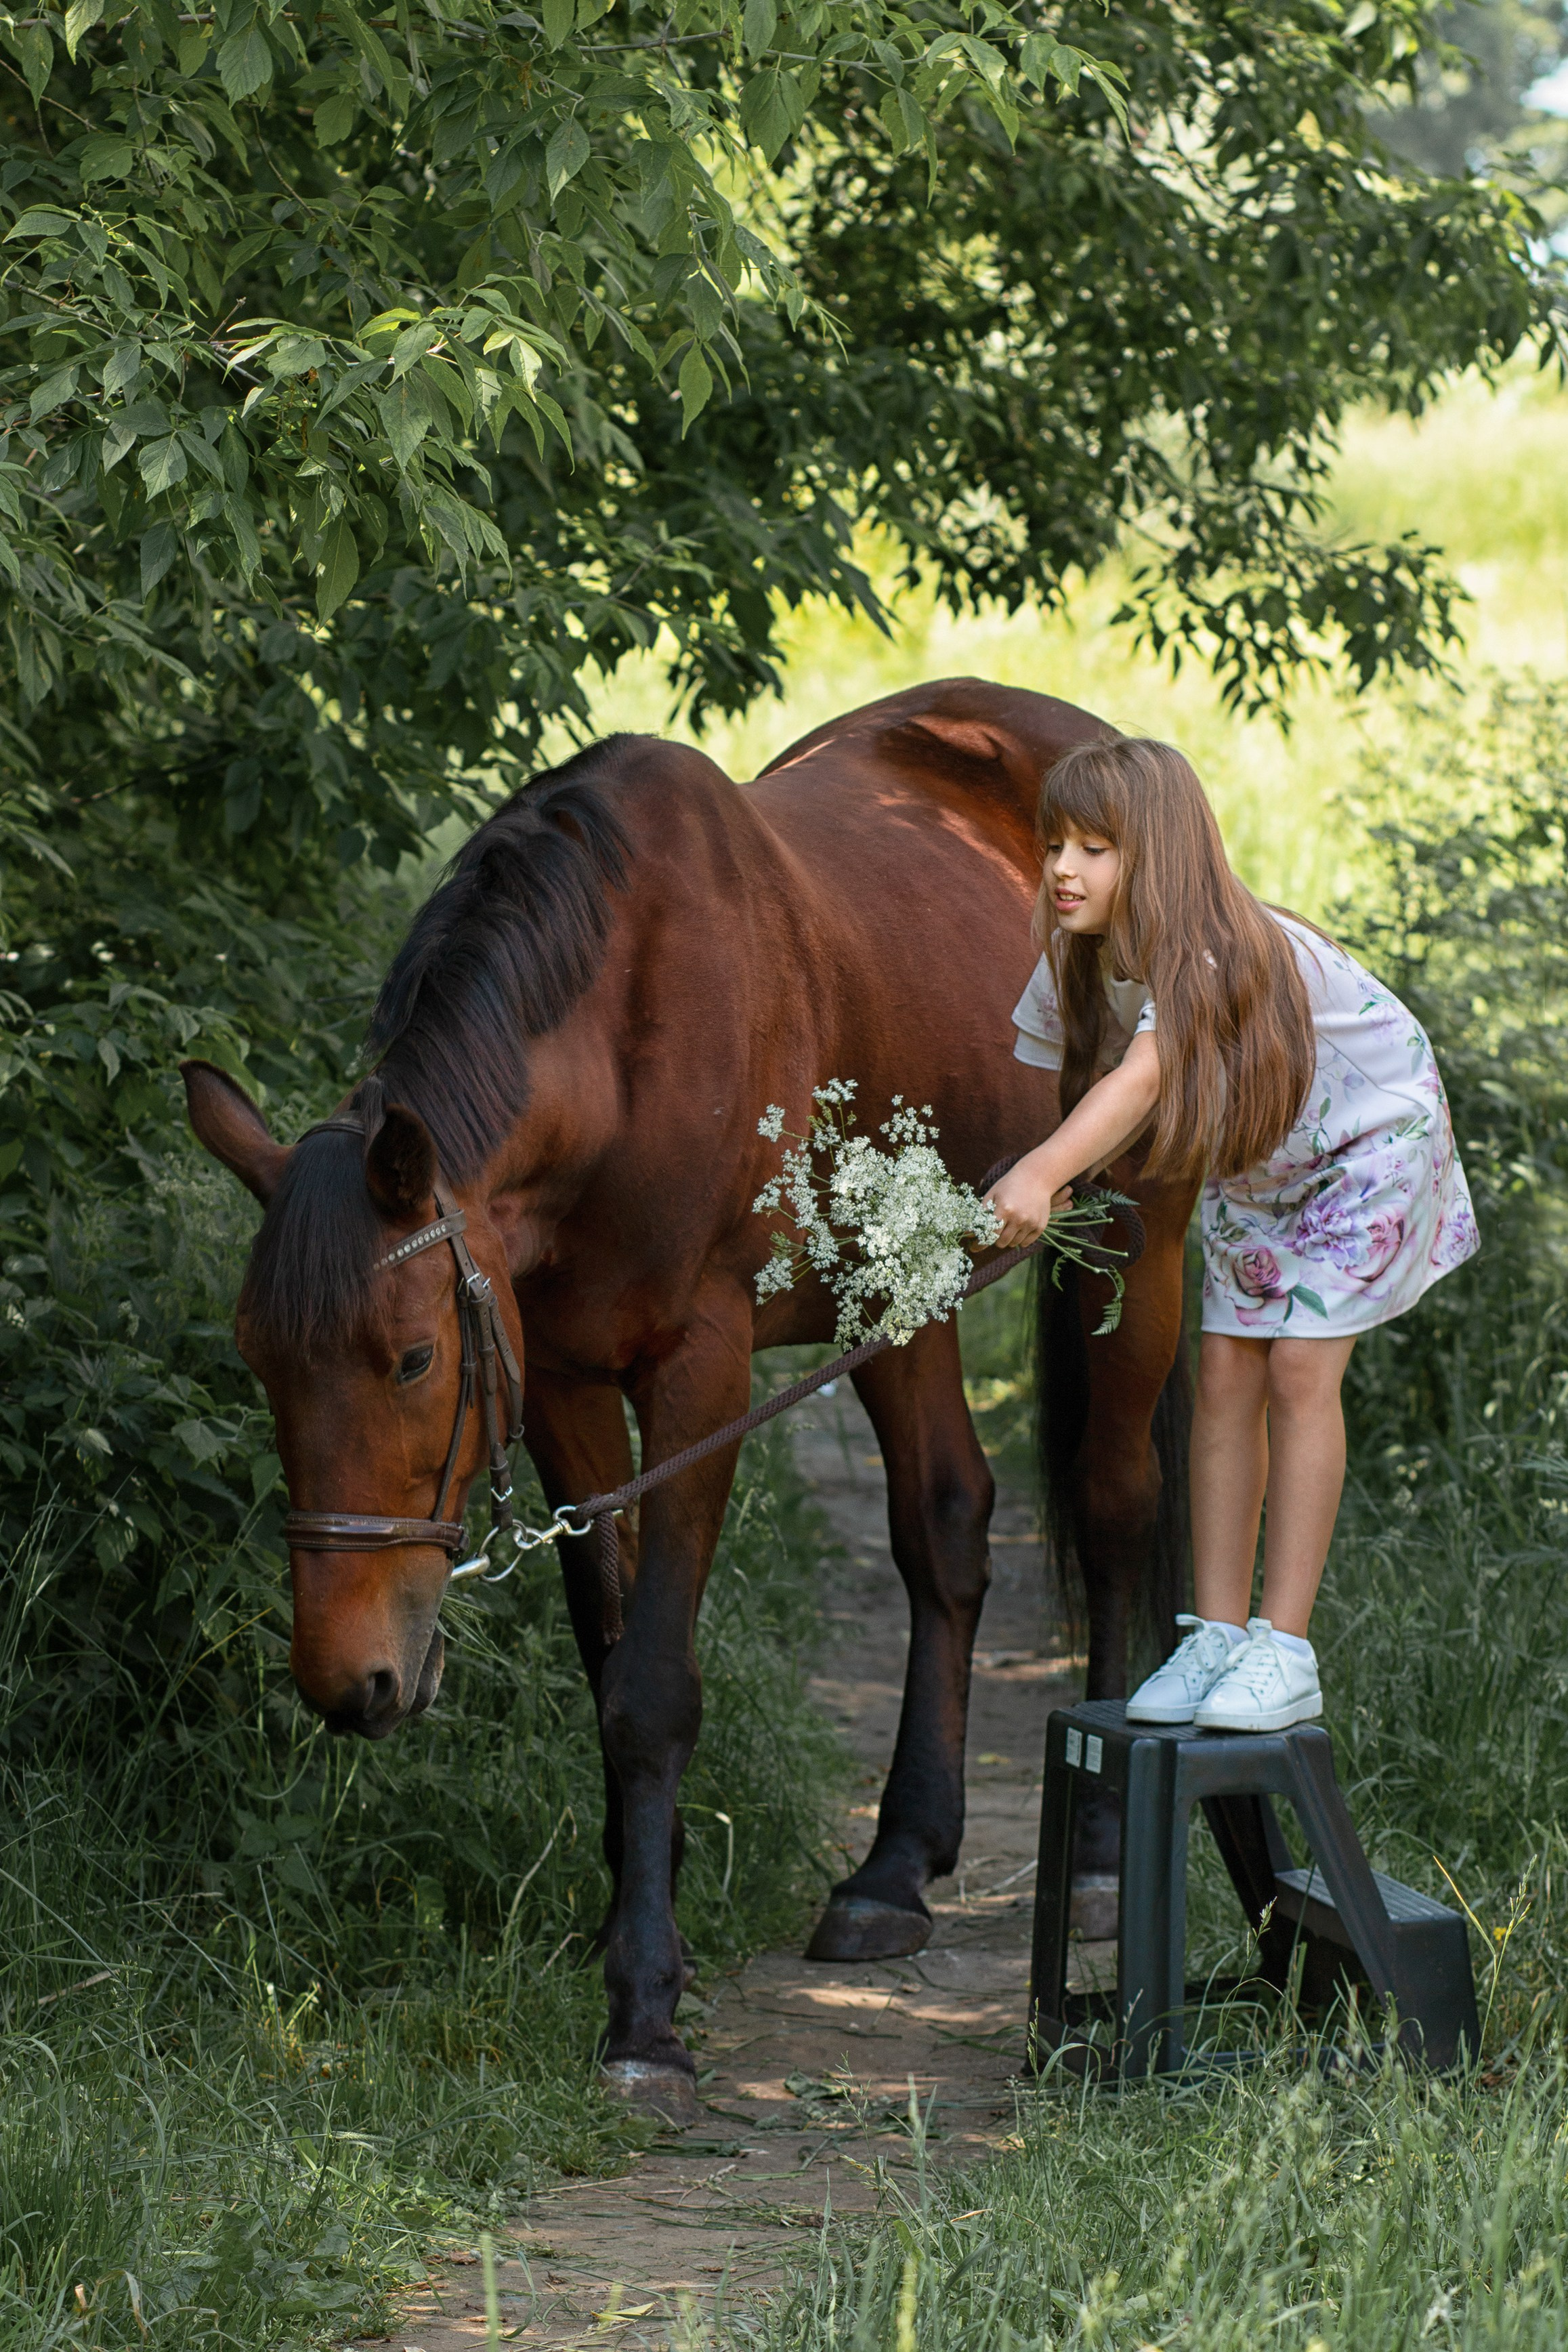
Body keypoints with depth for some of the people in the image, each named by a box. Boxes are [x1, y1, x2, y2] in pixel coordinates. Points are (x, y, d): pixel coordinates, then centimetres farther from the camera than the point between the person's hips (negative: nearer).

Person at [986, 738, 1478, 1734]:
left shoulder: (1219, 954, -39)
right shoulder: (1077, 965, -15)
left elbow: (1144, 1079, -54)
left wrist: (1043, 1172, -67)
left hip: (1372, 1137, -7)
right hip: (1252, 1160, 7)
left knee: (1299, 1367, -13)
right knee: (1224, 1375, -1)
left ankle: (1285, 1652, -9)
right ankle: (1217, 1638, 4)